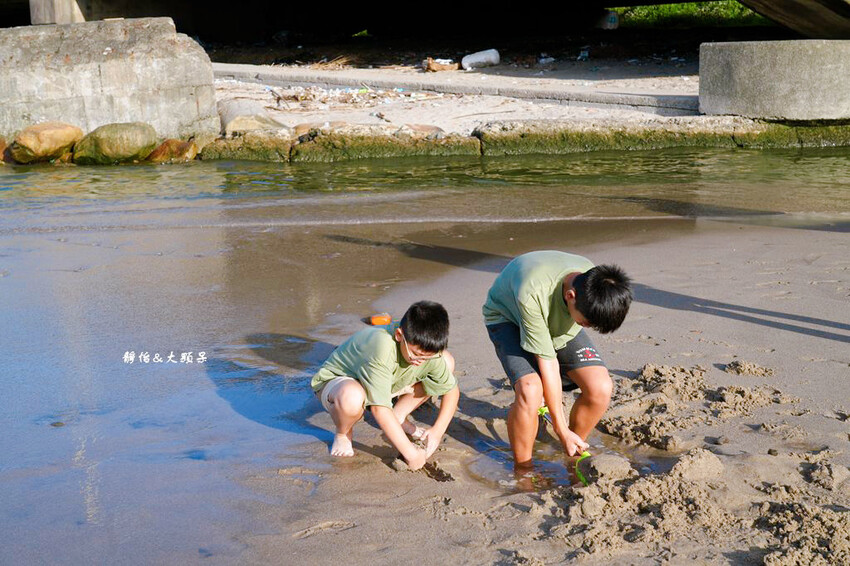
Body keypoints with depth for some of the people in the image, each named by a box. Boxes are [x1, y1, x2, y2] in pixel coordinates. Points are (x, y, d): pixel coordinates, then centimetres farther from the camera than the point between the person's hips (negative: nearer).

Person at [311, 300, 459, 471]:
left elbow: (452, 390, -5)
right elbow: (379, 408, -41)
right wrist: (410, 453, -36)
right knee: (351, 397, -45)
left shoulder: (428, 350, -21)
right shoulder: (382, 348, -42)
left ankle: (398, 418, 6)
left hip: (385, 385, 6)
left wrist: (437, 431, -19)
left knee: (447, 362, -8)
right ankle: (342, 434, -8)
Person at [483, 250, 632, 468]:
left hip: (559, 320, 5)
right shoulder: (533, 295, -42)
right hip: (507, 317, -5)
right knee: (530, 391, -32)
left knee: (601, 387, -16)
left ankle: (574, 458, 9)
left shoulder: (597, 283, -27)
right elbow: (547, 362, -32)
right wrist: (562, 431, -25)